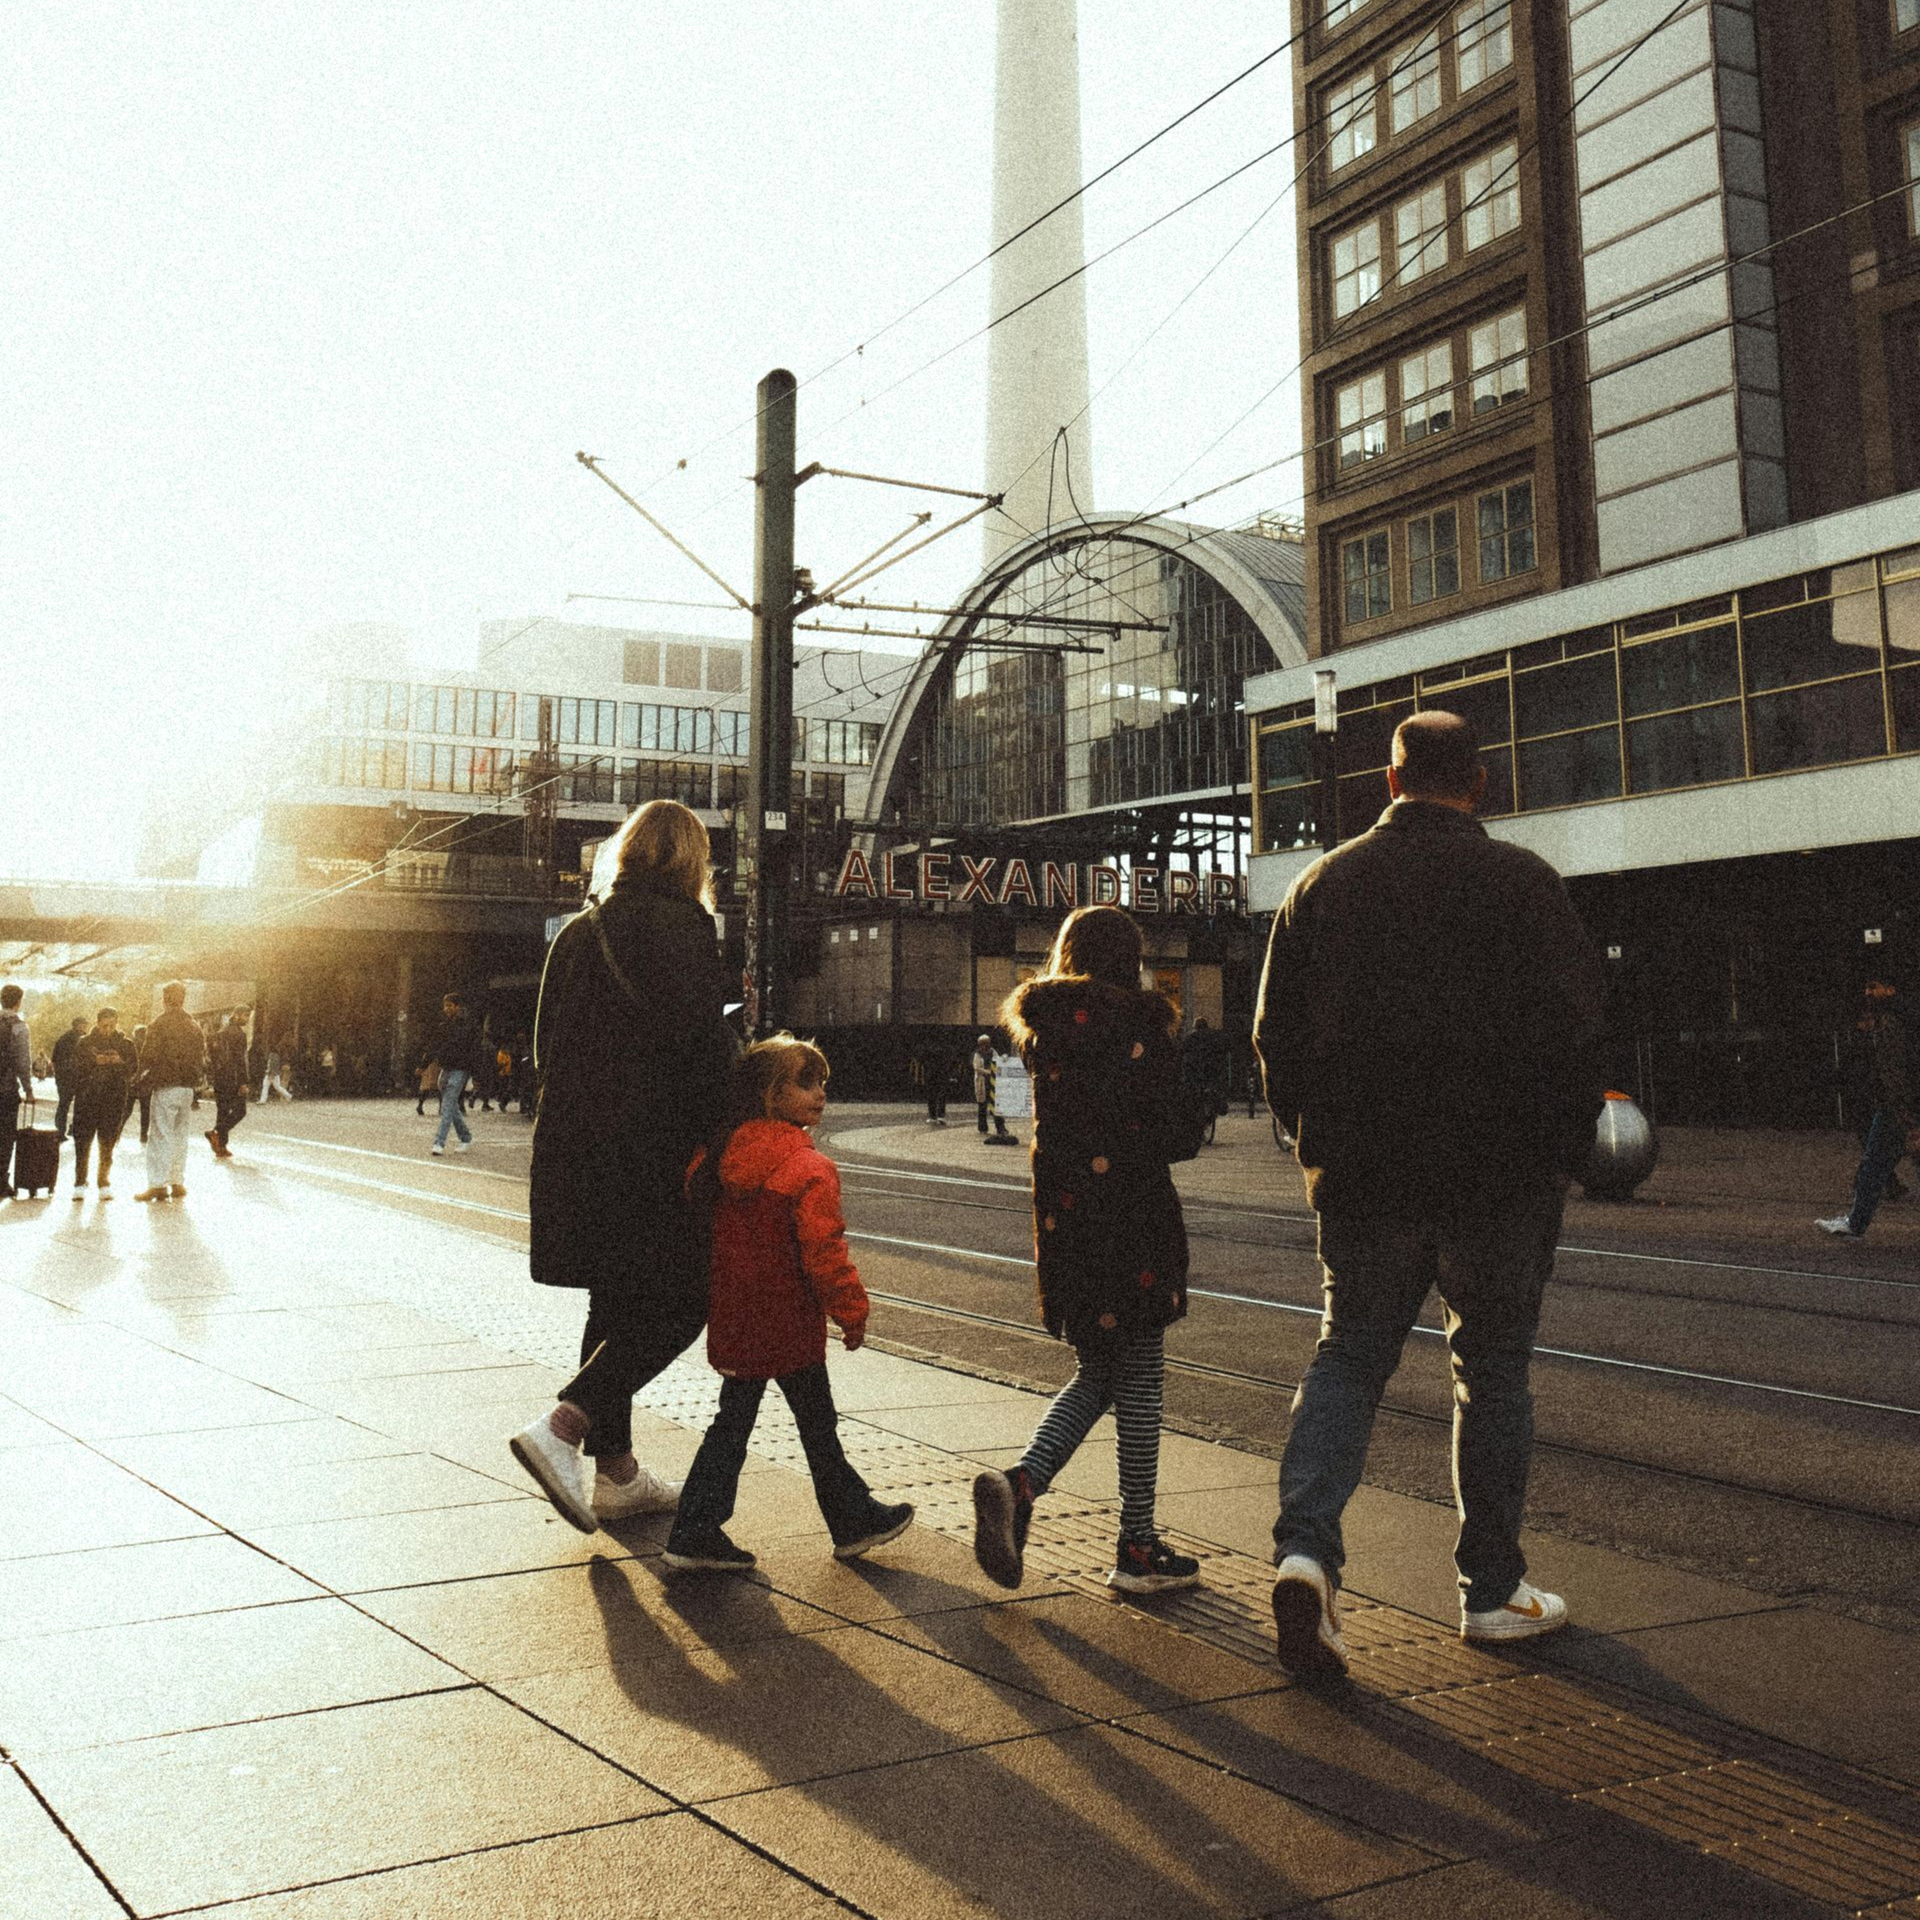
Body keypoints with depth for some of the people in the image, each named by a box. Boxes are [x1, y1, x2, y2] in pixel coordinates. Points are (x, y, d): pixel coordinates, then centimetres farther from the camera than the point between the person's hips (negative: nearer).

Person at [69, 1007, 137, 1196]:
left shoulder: (126, 1045, 11)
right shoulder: (85, 1043, 8)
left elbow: (134, 1067, 2)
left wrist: (120, 1062, -18)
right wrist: (95, 1061, -17)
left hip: (114, 1098, 1)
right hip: (87, 1097, 0)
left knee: (108, 1142, 2)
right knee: (83, 1141, -4)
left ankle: (104, 1183, 10)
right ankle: (79, 1183, 2)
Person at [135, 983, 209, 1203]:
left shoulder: (160, 1025, -10)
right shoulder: (194, 1026, 9)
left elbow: (149, 1057, -13)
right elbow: (202, 1059, 12)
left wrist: (143, 1074, 5)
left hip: (165, 1087, -6)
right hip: (187, 1088, 6)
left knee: (160, 1135, -2)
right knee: (179, 1135, 13)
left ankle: (157, 1184, -4)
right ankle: (178, 1182, 15)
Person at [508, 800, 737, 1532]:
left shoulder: (578, 933, 11)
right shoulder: (685, 929, -10)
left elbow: (545, 1046, 14)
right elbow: (706, 1052, -16)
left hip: (574, 1143, 7)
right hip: (654, 1150, -7)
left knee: (617, 1303, 15)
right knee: (680, 1304, 1)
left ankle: (615, 1471, 21)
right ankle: (562, 1427, -14)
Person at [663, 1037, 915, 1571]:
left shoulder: (722, 1155, 3)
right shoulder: (809, 1169, -19)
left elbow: (705, 1226, 13)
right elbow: (823, 1251, -20)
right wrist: (851, 1310, -8)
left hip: (734, 1320, 6)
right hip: (789, 1325, -6)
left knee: (732, 1422, 13)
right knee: (817, 1423, 9)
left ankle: (695, 1534, 12)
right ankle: (853, 1523, 26)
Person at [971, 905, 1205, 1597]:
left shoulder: (1042, 1027, 7)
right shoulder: (1139, 1025, -10)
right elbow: (1174, 1138, -9)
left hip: (1062, 1221, 5)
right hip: (1134, 1226, -5)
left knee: (1096, 1375, 18)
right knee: (1138, 1384, 6)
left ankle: (1020, 1481, -5)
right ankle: (1137, 1548, 13)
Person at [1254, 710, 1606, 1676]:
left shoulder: (1322, 884, 5)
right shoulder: (1522, 881, -5)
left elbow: (1275, 1034, 7)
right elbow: (1577, 1026, -8)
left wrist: (1318, 1143, 17)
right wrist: (1564, 1149, 3)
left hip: (1362, 1175, 2)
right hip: (1500, 1177, -2)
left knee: (1347, 1357, 10)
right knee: (1492, 1371, 11)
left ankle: (1305, 1547, -9)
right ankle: (1492, 1589, 20)